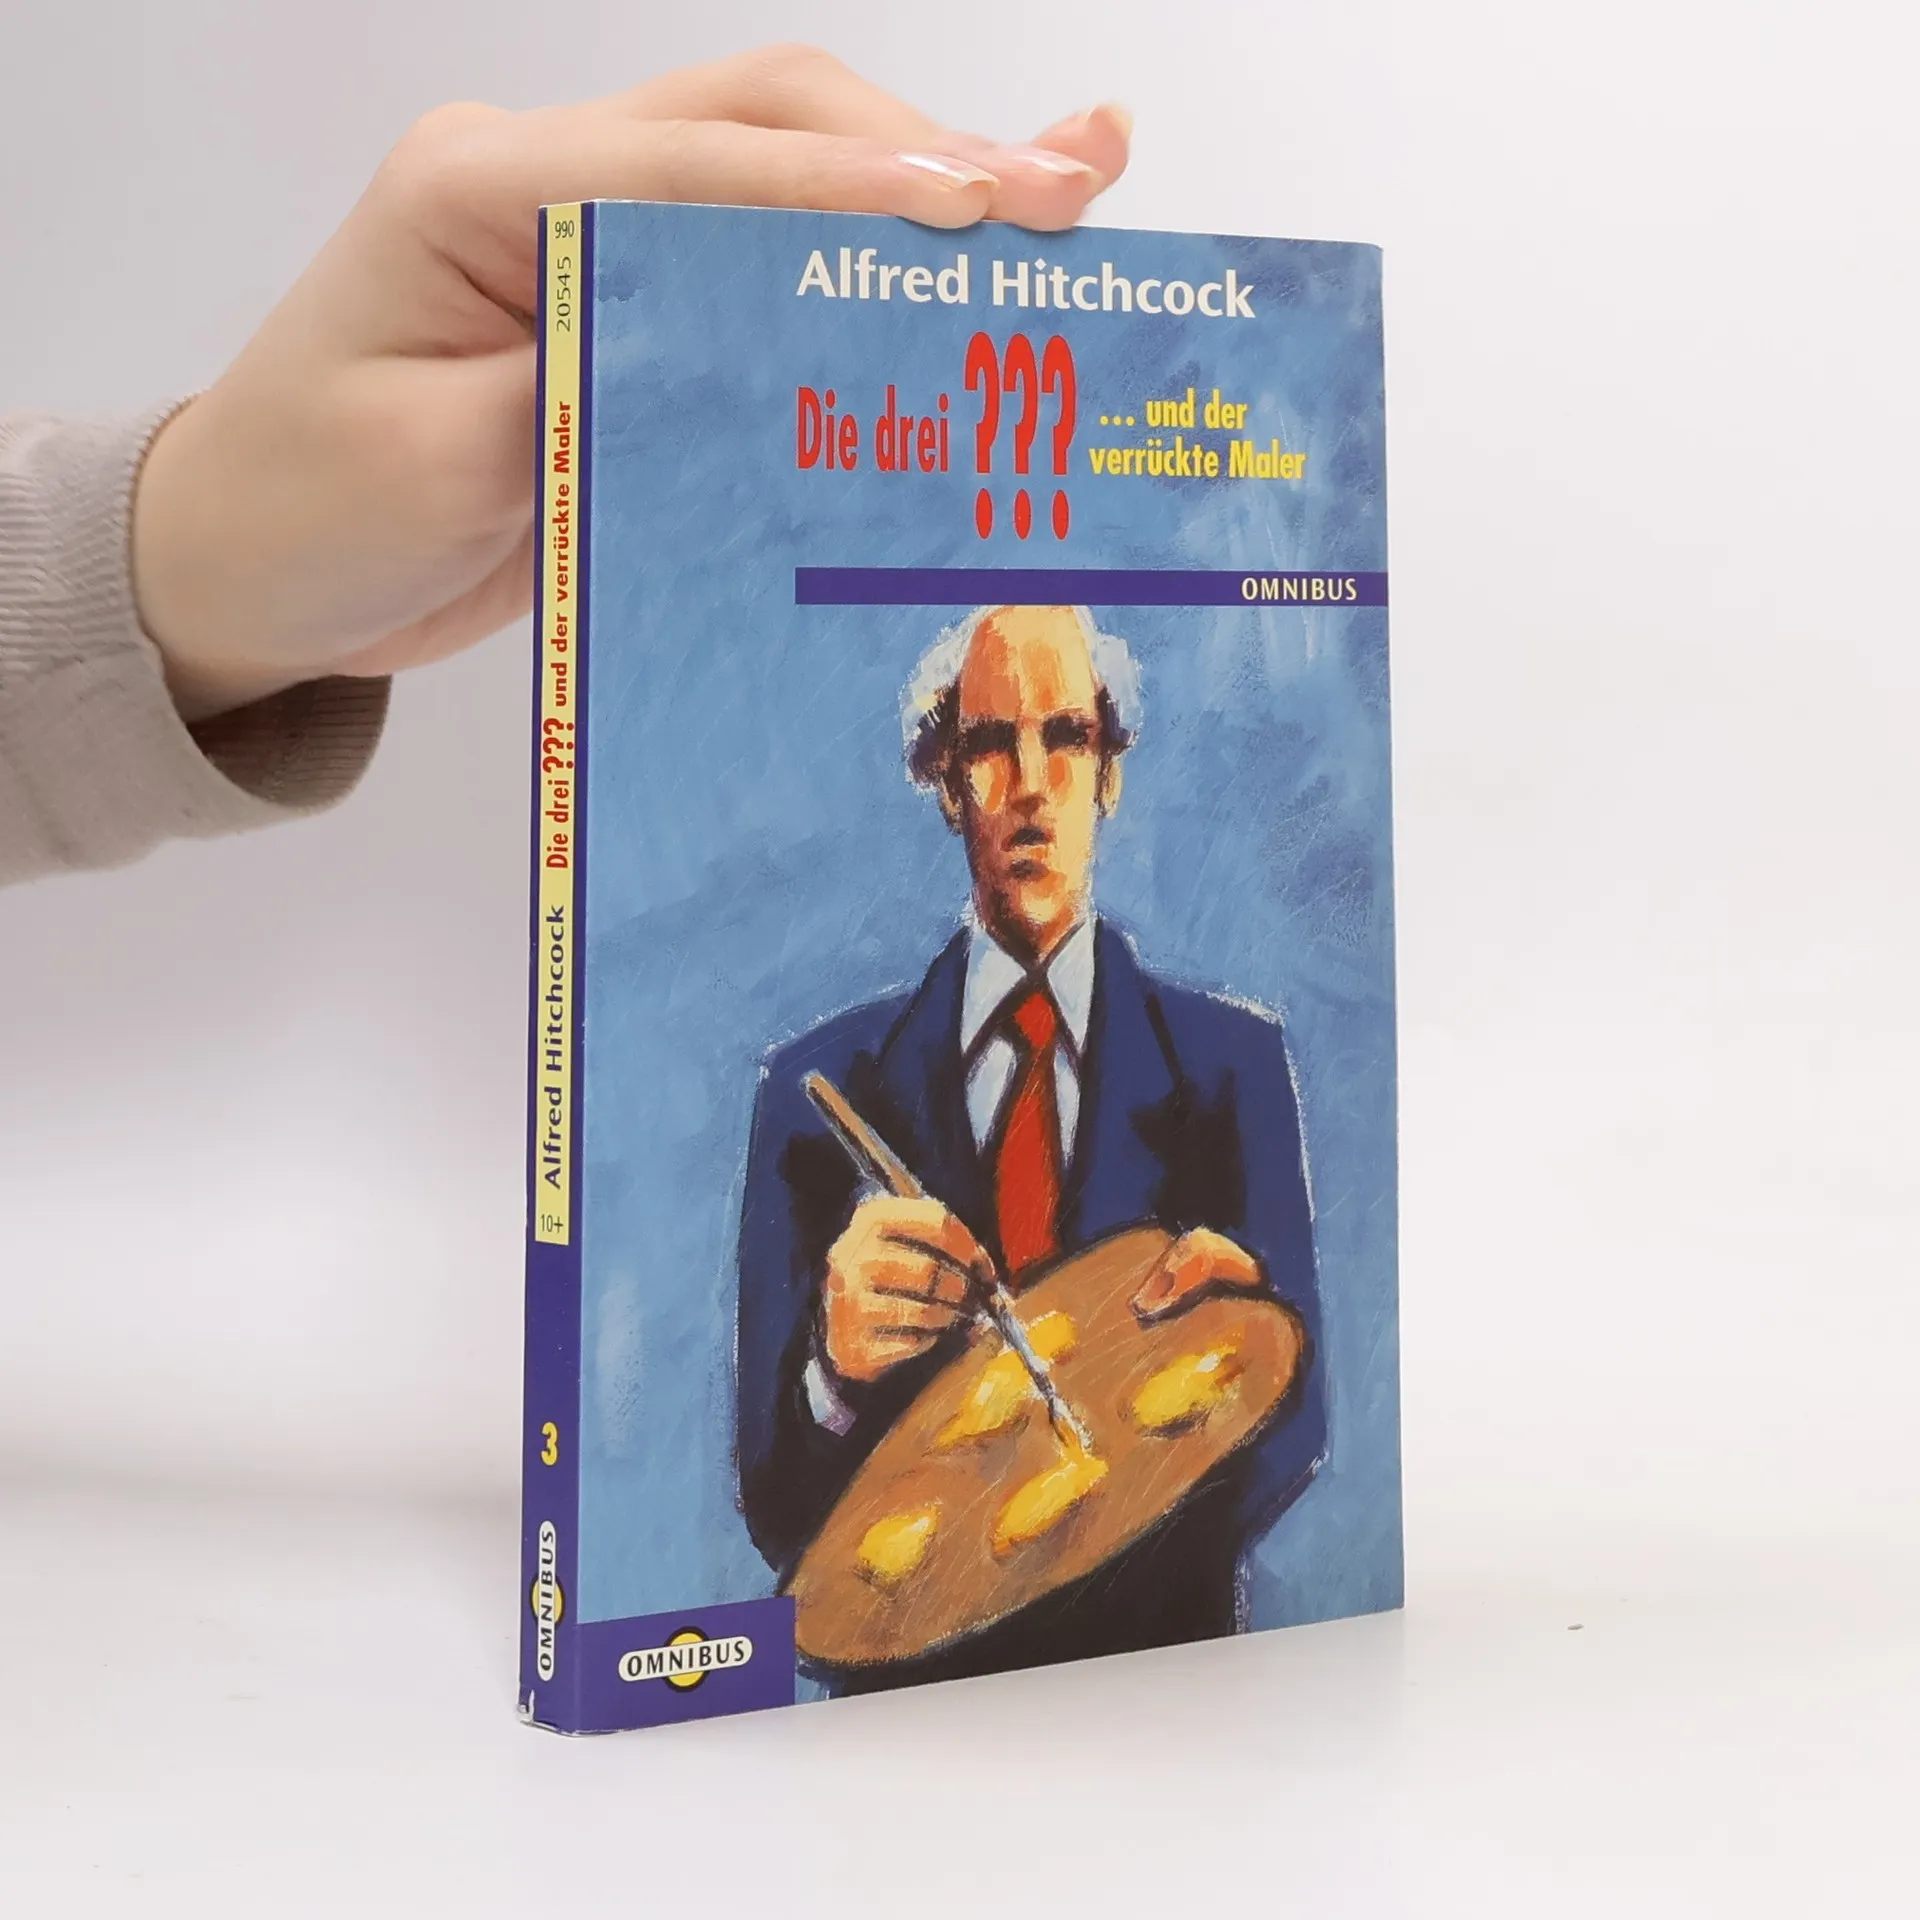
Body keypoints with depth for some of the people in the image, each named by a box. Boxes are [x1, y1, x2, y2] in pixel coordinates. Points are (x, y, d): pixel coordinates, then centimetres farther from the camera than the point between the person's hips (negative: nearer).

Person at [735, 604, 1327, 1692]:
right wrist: (834, 1363, -23)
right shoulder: (819, 1085, 4)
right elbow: (772, 1511, -1)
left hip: (1161, 1661, 1)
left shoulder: (1236, 1063, 6)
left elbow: (1298, 1433, 1)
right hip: (908, 1678, -1)